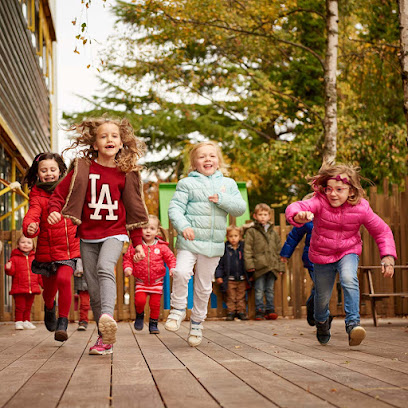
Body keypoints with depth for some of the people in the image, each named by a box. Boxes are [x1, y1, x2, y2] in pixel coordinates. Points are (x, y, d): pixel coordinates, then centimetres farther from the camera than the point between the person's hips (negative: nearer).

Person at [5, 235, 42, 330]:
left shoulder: (34, 258, 10)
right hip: (19, 288, -3)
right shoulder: (14, 258, -1)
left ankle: (27, 321, 23)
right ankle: (18, 322, 11)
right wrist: (8, 268, -25)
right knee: (20, 306, -2)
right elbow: (12, 272, -3)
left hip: (32, 289, 3)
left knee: (28, 307, 12)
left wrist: (44, 284, 9)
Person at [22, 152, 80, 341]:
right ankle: (49, 307, 50)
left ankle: (63, 322, -10)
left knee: (63, 279, -22)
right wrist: (29, 228, -44)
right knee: (49, 286, 13)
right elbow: (32, 215, -23)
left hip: (69, 248, 0)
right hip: (46, 249, 0)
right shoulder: (37, 196, -5)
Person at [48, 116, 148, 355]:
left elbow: (134, 210, 7)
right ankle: (105, 338, 12)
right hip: (88, 237, 2)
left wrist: (138, 242, 7)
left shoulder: (126, 173, 2)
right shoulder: (83, 168, 0)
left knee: (105, 268, -31)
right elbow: (61, 192, 4)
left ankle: (107, 317, -49)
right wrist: (54, 210, -17)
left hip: (115, 233, -2)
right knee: (94, 290, 3)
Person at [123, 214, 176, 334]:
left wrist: (173, 269, -13)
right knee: (140, 300, -16)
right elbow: (127, 258, 5)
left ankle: (153, 324, 20)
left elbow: (171, 258, 4)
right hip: (141, 282, -1)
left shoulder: (161, 247, -3)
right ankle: (139, 315, 16)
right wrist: (127, 268, -12)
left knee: (155, 303, 1)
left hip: (157, 282, 1)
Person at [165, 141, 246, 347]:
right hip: (189, 241, -2)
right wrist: (183, 226, -23)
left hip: (213, 244, 2)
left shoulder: (228, 183, 11)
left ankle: (197, 323, 25)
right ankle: (178, 309, 0)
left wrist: (222, 199, -11)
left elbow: (240, 208, 5)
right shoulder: (187, 183, 3)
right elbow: (175, 207, -5)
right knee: (181, 272, -24)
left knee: (204, 286, 9)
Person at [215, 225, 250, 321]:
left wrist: (249, 276, 12)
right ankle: (231, 312, 12)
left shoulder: (243, 247, 3)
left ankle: (241, 312, 16)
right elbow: (220, 263, 1)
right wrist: (218, 275, -6)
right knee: (230, 298, 4)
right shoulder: (224, 249, -3)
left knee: (241, 297, 8)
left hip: (242, 278, 2)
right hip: (229, 280, -2)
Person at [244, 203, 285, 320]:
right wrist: (250, 264, -11)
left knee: (270, 290, 7)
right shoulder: (251, 232, 4)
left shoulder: (273, 233, 18)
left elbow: (278, 250, 20)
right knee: (259, 290, -2)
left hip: (272, 266, 4)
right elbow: (247, 249, -1)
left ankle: (270, 310, 12)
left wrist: (280, 266, 14)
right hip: (259, 266, -4)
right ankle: (259, 310, 5)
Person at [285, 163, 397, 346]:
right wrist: (299, 215, -66)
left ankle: (353, 323, -29)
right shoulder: (320, 202, -23)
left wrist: (388, 256, -17)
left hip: (348, 252, 0)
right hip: (322, 255, 0)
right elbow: (294, 207, -41)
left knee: (349, 279, -32)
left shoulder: (361, 208, -19)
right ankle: (322, 320, 47)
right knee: (322, 296, 13)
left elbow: (382, 231, -6)